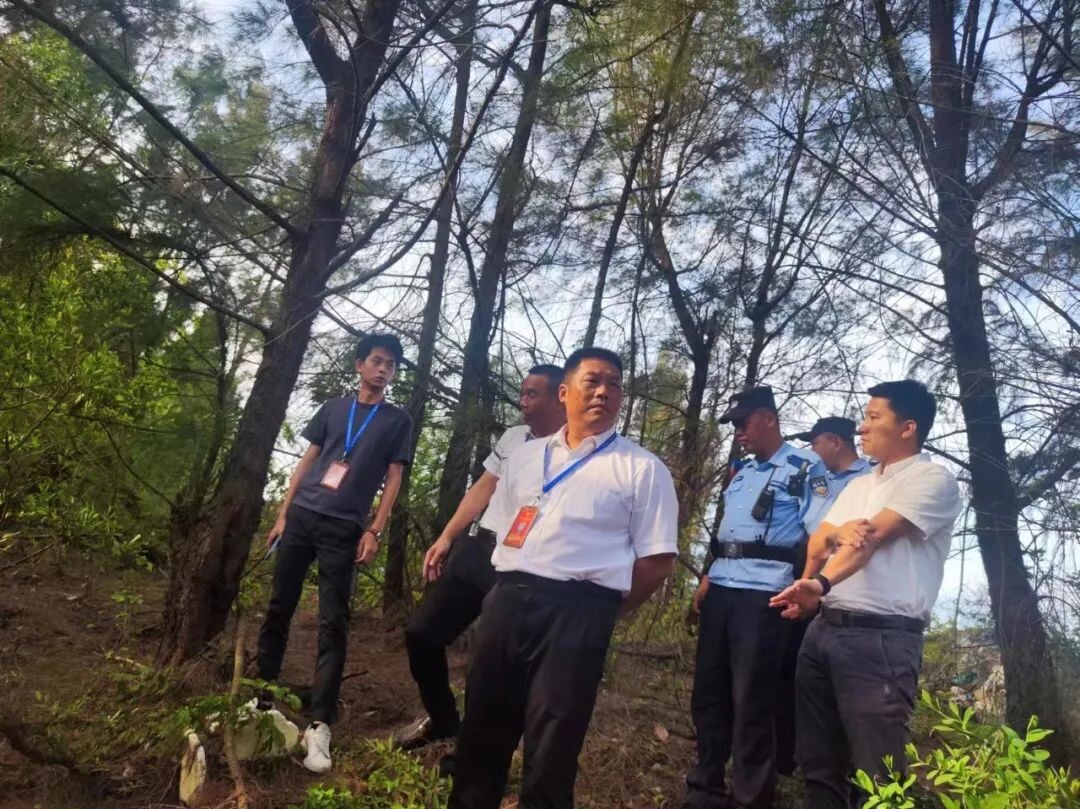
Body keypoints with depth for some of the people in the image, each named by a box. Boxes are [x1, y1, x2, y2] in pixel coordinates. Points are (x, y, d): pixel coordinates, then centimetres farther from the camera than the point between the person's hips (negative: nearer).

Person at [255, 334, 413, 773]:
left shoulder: (398, 420, 7)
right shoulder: (334, 408, 13)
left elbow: (393, 480, 3)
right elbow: (307, 461, 14)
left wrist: (374, 531, -7)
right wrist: (282, 514, 7)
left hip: (344, 529, -3)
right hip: (301, 517, 3)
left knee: (333, 624, -4)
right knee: (278, 608, 8)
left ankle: (319, 724, -2)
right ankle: (260, 699, 21)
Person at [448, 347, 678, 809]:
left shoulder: (642, 469, -1)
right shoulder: (525, 457, 14)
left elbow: (658, 560, -3)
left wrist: (599, 610, 0)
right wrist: (511, 587, 12)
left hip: (577, 614, -4)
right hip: (506, 601, 5)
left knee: (550, 750, 5)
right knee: (482, 730, 16)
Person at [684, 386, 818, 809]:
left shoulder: (806, 467, -4)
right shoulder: (742, 472, 19)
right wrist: (707, 580, 19)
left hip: (764, 594, -7)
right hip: (721, 590, 8)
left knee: (751, 701, -1)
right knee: (708, 691, 13)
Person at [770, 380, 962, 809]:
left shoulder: (933, 479, -3)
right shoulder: (858, 485, 21)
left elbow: (872, 537, -18)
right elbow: (815, 543, 13)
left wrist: (822, 582, -30)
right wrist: (837, 533, -11)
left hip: (881, 637, -7)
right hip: (823, 629, 8)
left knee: (875, 773, -3)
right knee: (819, 762, 14)